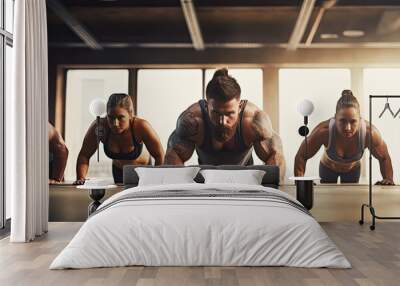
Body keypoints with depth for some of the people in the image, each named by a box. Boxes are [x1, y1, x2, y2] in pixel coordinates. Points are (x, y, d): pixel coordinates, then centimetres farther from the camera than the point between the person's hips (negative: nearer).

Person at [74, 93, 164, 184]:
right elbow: (84, 155, -20)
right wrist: (81, 178, -32)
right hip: (118, 171, 2)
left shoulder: (140, 126, -35)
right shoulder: (99, 127, -31)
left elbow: (159, 156, -24)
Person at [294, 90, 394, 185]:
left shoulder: (370, 132, -36)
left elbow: (384, 158, -17)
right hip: (328, 168, -1)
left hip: (353, 169, 1)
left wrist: (388, 179, -32)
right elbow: (301, 156, -29)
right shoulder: (324, 130, -40)